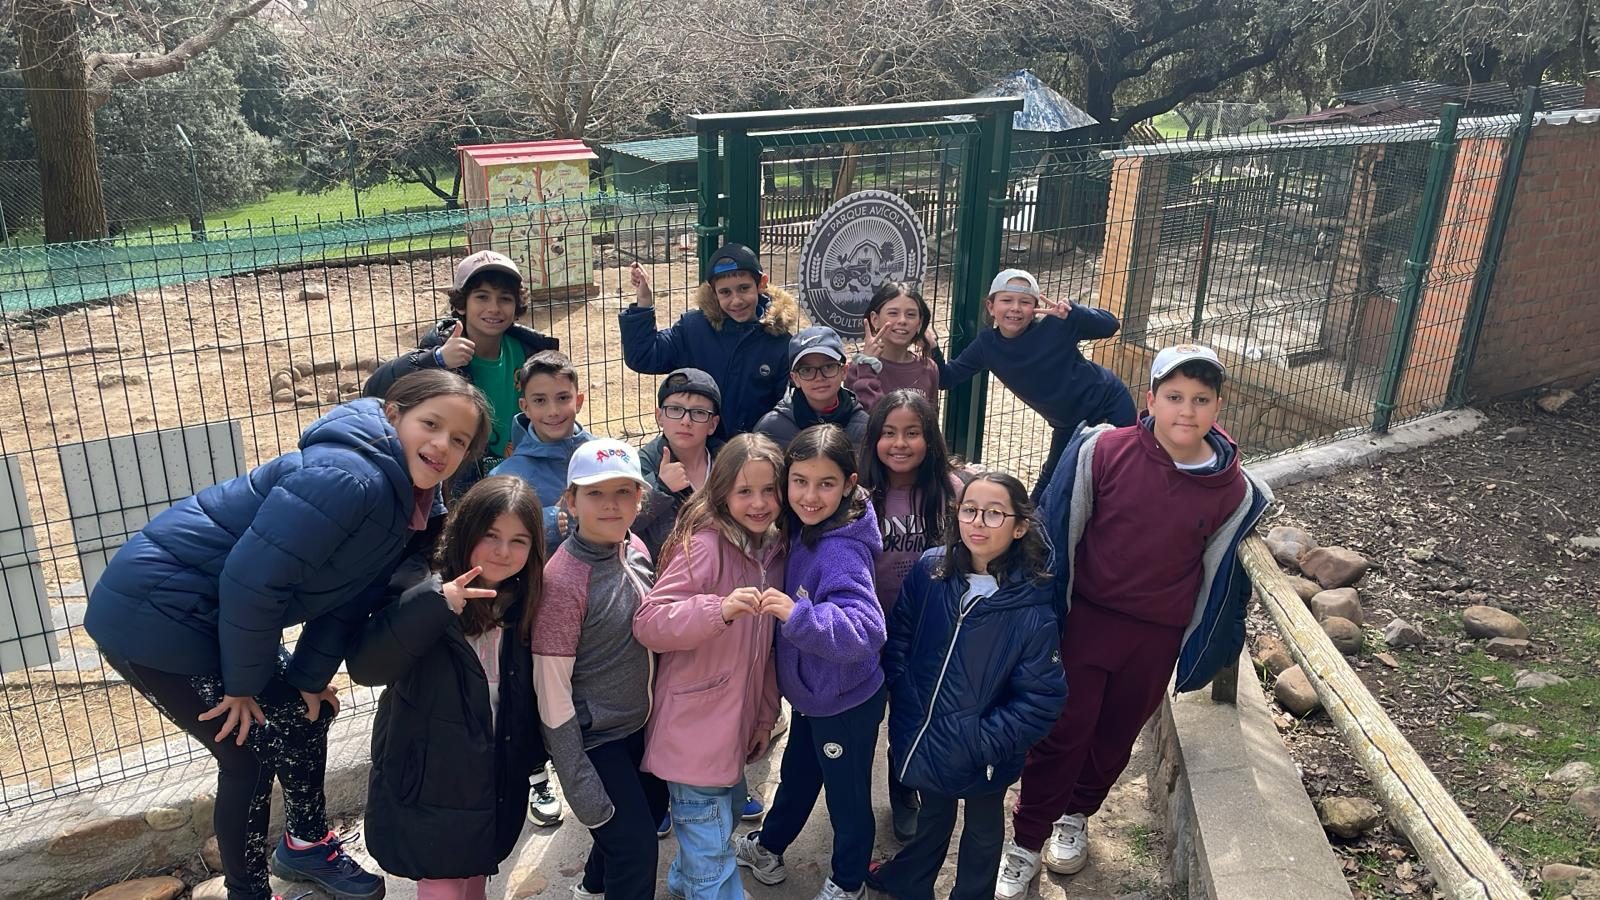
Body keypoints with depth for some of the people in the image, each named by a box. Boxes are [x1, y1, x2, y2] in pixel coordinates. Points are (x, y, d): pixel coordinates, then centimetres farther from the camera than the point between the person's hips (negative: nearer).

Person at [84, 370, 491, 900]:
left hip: (220, 616, 9)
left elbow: (349, 595, 6)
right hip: (155, 613, -9)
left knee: (305, 713, 18)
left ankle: (306, 845, 41)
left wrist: (309, 678, 5)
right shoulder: (346, 477, -31)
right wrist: (244, 685, -17)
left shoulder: (413, 502, -1)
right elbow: (251, 579, -30)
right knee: (250, 751, -1)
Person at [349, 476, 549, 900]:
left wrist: (532, 751, 11)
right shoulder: (427, 595, -19)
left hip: (495, 778, 5)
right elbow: (365, 666, -33)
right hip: (427, 778, -4)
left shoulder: (523, 602, -3)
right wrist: (434, 604, -42)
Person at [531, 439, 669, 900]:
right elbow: (551, 690, -22)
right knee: (636, 846, 0)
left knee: (653, 808, 24)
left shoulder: (635, 549, -5)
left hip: (638, 724, 8)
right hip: (591, 738, -7)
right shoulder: (562, 581, -25)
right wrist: (579, 785, -19)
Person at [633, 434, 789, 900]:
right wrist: (720, 609, -39)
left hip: (738, 720, 8)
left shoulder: (775, 549, 4)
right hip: (695, 724, -8)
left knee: (728, 809, 26)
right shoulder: (704, 545, -20)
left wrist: (766, 714, 15)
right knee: (711, 843, 1)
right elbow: (648, 621, -25)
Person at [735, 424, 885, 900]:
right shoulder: (804, 531, -6)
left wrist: (797, 614, -49)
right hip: (812, 693, 8)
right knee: (796, 776, 30)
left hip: (846, 703, -8)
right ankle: (768, 847, 53)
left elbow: (866, 631, -41)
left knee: (847, 794, 16)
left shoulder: (841, 550, -31)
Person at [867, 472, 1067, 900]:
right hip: (924, 740, 3)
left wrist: (979, 743, -22)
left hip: (984, 761, -3)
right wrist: (905, 702, -6)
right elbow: (898, 638, -2)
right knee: (933, 814, 31)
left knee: (983, 828, 26)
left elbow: (1041, 701, -21)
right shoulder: (931, 570, -14)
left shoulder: (1033, 606, -24)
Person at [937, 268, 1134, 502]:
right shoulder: (987, 345, -12)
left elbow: (1111, 325, -20)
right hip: (1068, 425, 4)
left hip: (1111, 407, -4)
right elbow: (947, 378, -9)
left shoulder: (1054, 326, -24)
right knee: (1047, 488, 17)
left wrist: (1071, 312, -38)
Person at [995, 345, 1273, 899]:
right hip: (1085, 620, -2)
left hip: (1157, 639, 2)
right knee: (1061, 732, 6)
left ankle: (1076, 815, 45)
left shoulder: (1234, 491, -10)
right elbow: (1059, 533, -7)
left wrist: (1197, 655, 9)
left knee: (1115, 735, 19)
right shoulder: (1101, 452, -16)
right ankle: (1026, 842, 25)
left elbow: (1219, 579, 3)